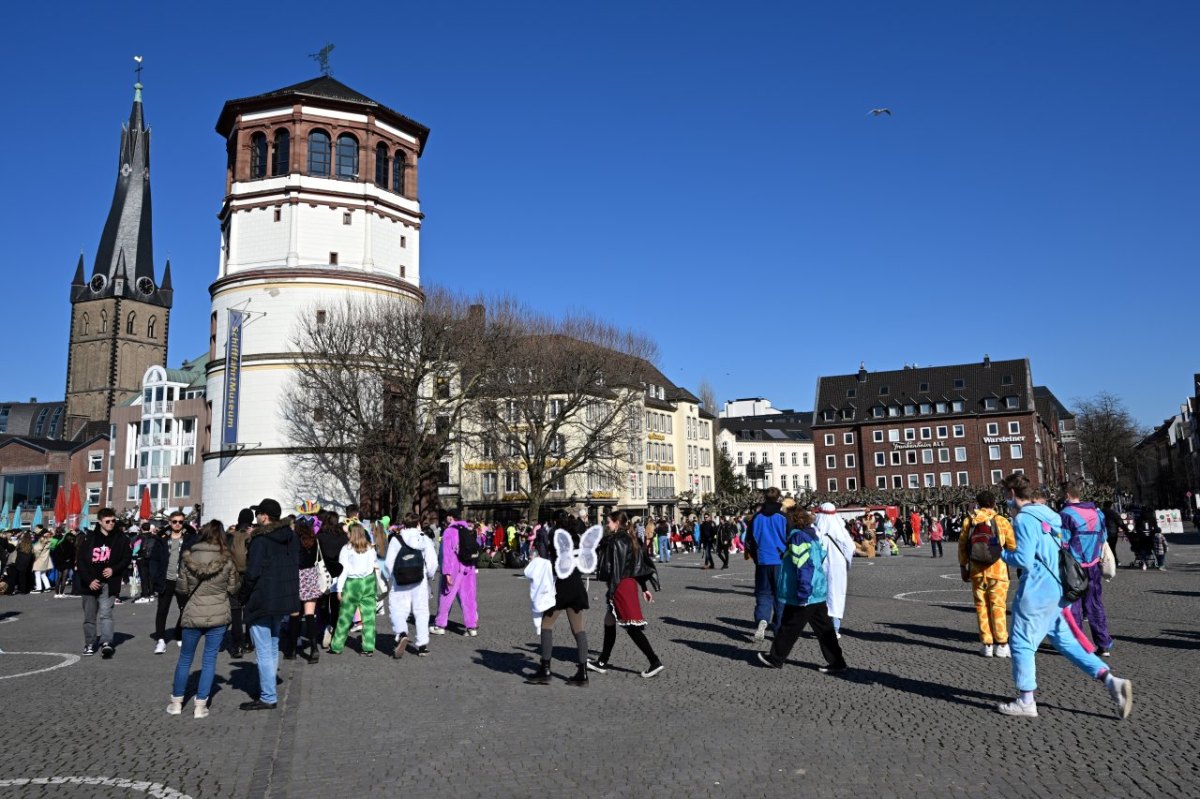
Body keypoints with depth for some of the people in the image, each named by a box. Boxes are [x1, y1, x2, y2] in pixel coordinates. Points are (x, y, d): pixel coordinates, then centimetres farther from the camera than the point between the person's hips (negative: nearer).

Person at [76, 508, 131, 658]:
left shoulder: (120, 539, 0)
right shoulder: (88, 538, -1)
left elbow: (127, 558, 4)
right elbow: (80, 561, -1)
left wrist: (114, 569, -13)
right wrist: (89, 580, -10)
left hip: (109, 584, -2)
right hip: (89, 583, 2)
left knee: (105, 613, -17)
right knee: (89, 617, 12)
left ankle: (106, 643, -23)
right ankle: (90, 644, 25)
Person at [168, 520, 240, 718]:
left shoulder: (188, 558, -6)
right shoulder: (226, 560, -8)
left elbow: (181, 589, -3)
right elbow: (233, 588, -3)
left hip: (192, 615, 1)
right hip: (218, 615, -1)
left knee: (185, 658, 16)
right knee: (209, 659, 7)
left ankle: (176, 702, 25)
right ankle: (200, 706, 9)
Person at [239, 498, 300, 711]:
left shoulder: (260, 540, -17)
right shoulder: (291, 538, 8)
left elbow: (252, 573, -18)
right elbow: (296, 566, 15)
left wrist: (243, 597, -7)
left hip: (262, 602, -8)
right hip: (285, 600, 8)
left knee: (263, 650, -2)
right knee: (273, 646, 20)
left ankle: (268, 697, 1)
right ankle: (268, 689, 28)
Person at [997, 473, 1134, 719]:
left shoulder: (1024, 519, -16)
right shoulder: (1047, 515, 11)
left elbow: (1023, 560, -21)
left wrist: (1001, 552, -5)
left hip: (1036, 593, -9)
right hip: (1057, 590, 9)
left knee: (1021, 643, 3)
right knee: (1065, 640, 17)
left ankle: (1025, 701, 12)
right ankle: (1112, 681, 7)